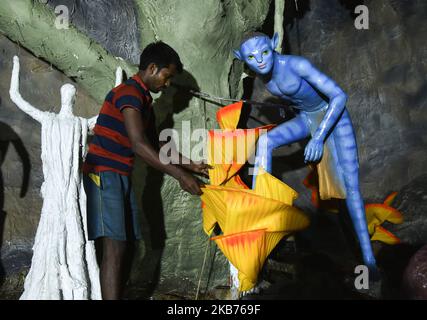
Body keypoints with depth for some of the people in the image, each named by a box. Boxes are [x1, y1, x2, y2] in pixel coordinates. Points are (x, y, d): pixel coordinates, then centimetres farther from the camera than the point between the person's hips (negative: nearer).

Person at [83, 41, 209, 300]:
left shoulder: (145, 100, 18)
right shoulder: (130, 93, -13)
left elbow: (155, 146, 21)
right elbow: (139, 145, -23)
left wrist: (192, 165, 14)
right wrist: (180, 175, -22)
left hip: (121, 177, 10)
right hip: (104, 175, -10)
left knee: (121, 246, 6)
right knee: (114, 247, -15)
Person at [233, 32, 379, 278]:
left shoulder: (297, 64, -30)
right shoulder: (262, 72, -11)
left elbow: (340, 96, -30)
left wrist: (319, 137, -35)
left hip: (334, 116, -6)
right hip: (306, 119, 6)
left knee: (350, 185, -13)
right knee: (265, 141, -20)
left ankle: (368, 257, -10)